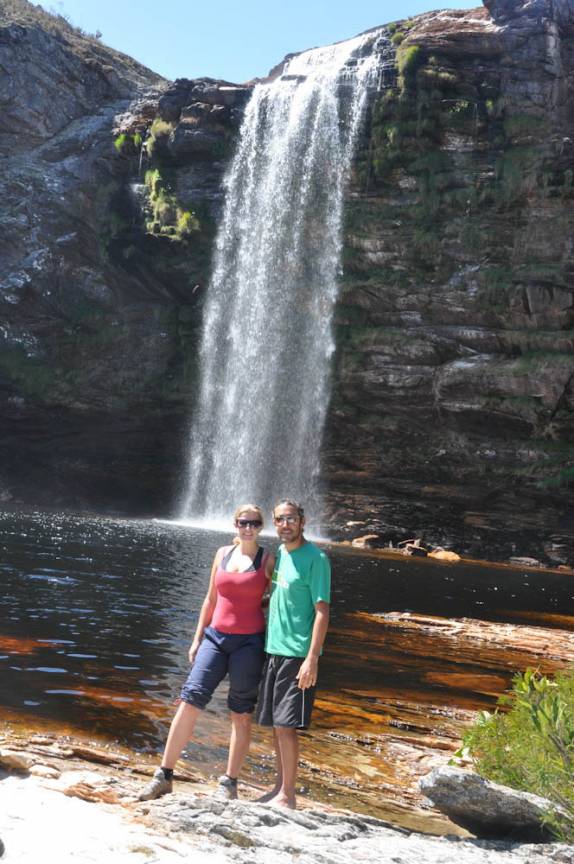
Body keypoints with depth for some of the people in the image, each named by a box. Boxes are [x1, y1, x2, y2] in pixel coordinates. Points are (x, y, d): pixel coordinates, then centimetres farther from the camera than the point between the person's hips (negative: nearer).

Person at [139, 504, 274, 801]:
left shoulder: (267, 560, 0)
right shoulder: (223, 554, 11)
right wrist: (197, 638, 14)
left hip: (249, 643, -3)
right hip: (216, 636, 3)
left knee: (241, 714, 3)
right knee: (190, 700, -5)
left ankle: (229, 783, 12)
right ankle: (164, 775, 2)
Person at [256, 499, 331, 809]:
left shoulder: (315, 558, -11)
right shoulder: (279, 553, 11)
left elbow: (322, 611, -15)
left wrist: (312, 659, -21)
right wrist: (266, 644, 16)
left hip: (298, 653, -7)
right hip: (274, 650, 7)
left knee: (286, 725, -5)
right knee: (276, 724, 12)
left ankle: (287, 795, 4)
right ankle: (279, 787, 22)